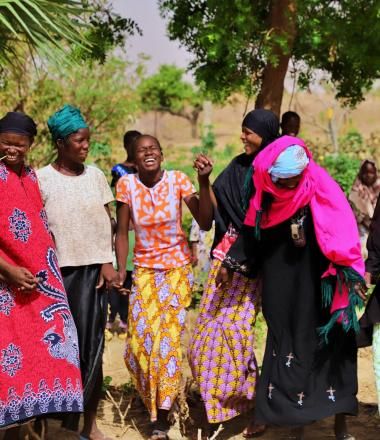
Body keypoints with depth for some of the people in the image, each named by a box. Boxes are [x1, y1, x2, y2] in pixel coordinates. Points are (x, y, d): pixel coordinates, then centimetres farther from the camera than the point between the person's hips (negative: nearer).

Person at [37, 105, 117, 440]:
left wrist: (108, 263, 2)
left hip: (94, 270, 3)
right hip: (61, 272, -3)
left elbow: (107, 223, 9)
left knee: (92, 347, 4)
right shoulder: (42, 179, -3)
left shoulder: (95, 175, 7)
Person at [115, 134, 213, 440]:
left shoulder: (178, 180, -11)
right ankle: (155, 402, 26)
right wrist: (120, 271, -9)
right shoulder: (127, 185, -8)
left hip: (177, 268, -1)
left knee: (168, 337, -5)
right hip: (144, 269, 1)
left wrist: (204, 182, -24)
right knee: (140, 340, -3)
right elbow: (122, 233, -2)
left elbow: (205, 223, -15)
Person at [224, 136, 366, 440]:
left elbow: (342, 235, -13)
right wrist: (233, 264, 7)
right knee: (288, 350, 7)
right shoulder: (266, 199, -1)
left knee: (332, 352, 2)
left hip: (321, 290, -3)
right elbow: (252, 237, 12)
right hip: (282, 294, 3)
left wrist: (350, 277, -20)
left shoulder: (323, 193, -12)